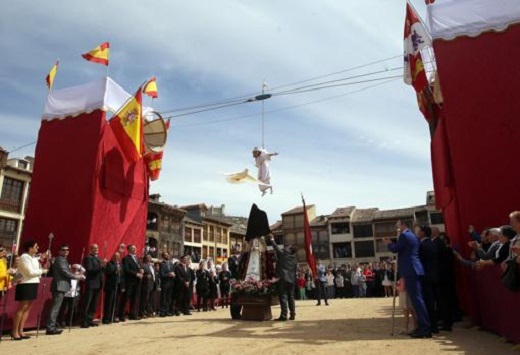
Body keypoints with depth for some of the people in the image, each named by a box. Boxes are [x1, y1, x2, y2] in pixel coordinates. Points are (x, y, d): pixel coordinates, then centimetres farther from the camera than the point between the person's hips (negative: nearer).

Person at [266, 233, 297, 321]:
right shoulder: (294, 259, 15)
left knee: (283, 297, -7)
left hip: (283, 278, -6)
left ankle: (284, 315, -9)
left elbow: (276, 247, 9)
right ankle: (292, 315, 11)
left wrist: (272, 240, 26)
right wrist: (294, 282, 19)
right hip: (291, 279, 6)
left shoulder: (283, 254, -3)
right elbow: (295, 271, 17)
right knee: (291, 297, 11)